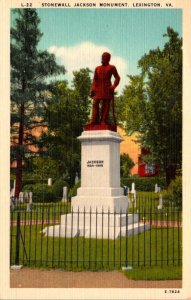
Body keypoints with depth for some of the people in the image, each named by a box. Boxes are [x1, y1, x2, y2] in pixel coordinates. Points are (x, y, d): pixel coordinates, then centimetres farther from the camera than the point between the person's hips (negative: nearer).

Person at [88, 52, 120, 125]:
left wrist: (113, 86, -11)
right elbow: (94, 79, 16)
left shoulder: (111, 68, 9)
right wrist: (92, 89, 2)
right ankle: (94, 120, -11)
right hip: (98, 89, 4)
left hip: (107, 89, -3)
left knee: (106, 105, -8)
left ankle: (104, 121, -8)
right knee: (95, 104, -8)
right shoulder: (97, 68, 20)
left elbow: (117, 78, 4)